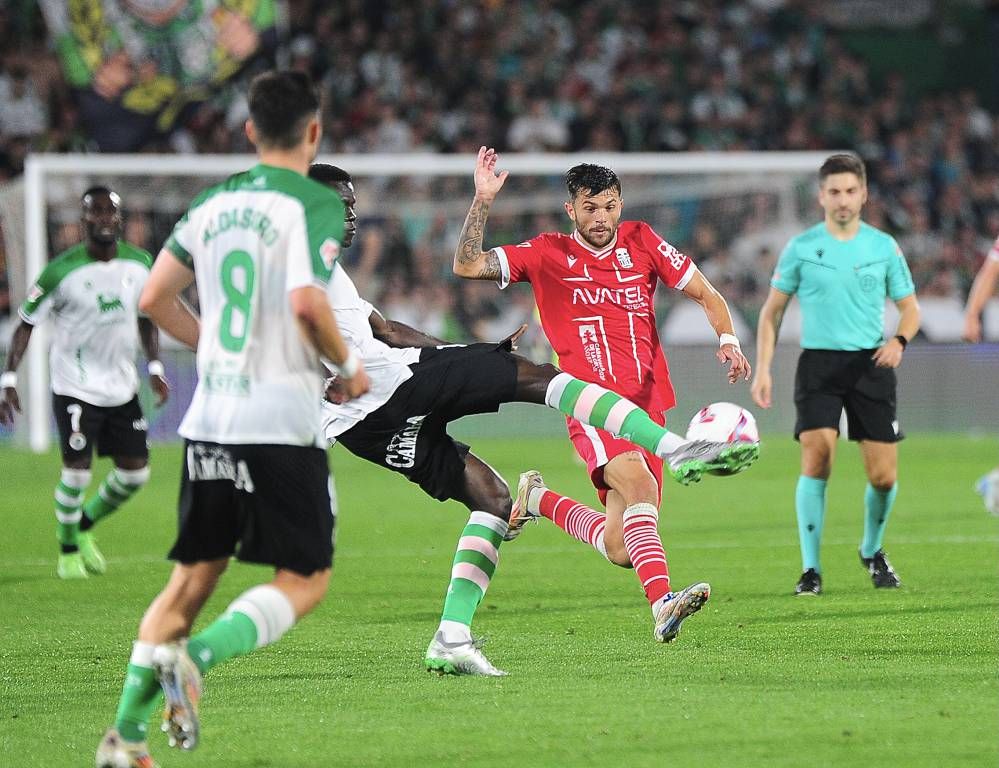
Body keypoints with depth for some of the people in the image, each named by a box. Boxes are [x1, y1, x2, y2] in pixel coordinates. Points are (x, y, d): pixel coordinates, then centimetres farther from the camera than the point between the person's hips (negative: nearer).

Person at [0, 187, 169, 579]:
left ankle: (83, 526, 30)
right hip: (75, 386, -5)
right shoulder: (62, 270, -15)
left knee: (135, 472, 4)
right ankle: (68, 551, 12)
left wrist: (155, 368, 5)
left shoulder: (139, 263, 0)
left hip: (122, 385, 5)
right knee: (77, 469, -11)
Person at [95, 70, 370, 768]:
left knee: (195, 575, 13)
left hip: (210, 420, 6)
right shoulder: (315, 204, -7)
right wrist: (348, 365, -3)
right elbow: (306, 303, -20)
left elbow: (155, 299, 13)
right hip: (282, 423, -6)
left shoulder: (214, 205, 12)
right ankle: (196, 656, -20)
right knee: (305, 580, 4)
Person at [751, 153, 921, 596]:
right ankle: (811, 568, -10)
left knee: (884, 476, -2)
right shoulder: (800, 248, 2)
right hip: (819, 362, -1)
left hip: (871, 363, 1)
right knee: (817, 457, -18)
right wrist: (762, 370, -1)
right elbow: (771, 312, 8)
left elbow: (910, 308, 12)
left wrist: (898, 340, -9)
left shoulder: (883, 247, 5)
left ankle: (872, 551, 28)